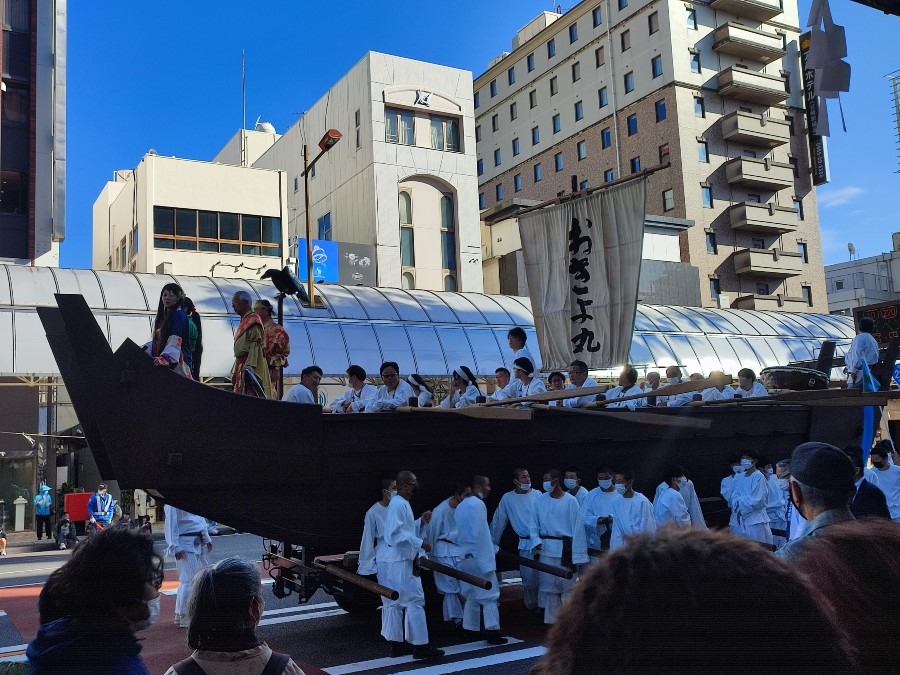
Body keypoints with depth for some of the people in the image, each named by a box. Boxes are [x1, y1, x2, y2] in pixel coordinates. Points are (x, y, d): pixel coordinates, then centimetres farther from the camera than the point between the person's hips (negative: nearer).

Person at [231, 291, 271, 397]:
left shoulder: (253, 320, -8)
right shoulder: (244, 321, 21)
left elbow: (256, 345, -17)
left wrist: (250, 366, -27)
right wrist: (235, 372, 20)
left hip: (249, 367, -9)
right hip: (241, 367, 9)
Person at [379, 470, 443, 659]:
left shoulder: (401, 503, 14)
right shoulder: (398, 504, -18)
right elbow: (396, 534, -25)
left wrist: (421, 522, 8)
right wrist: (420, 543, -21)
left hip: (398, 561, 10)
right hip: (399, 562, -10)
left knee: (394, 603, 13)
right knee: (414, 601, -7)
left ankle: (396, 643, 20)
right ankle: (420, 645, -3)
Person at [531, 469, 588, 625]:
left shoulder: (570, 501, -8)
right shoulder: (541, 500, 3)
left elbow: (577, 528, -8)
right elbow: (534, 524, 8)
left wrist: (577, 554, -10)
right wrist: (536, 540, -10)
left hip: (565, 548, -4)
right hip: (546, 548, 4)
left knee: (567, 585, 2)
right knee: (548, 585, 9)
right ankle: (551, 619, 19)